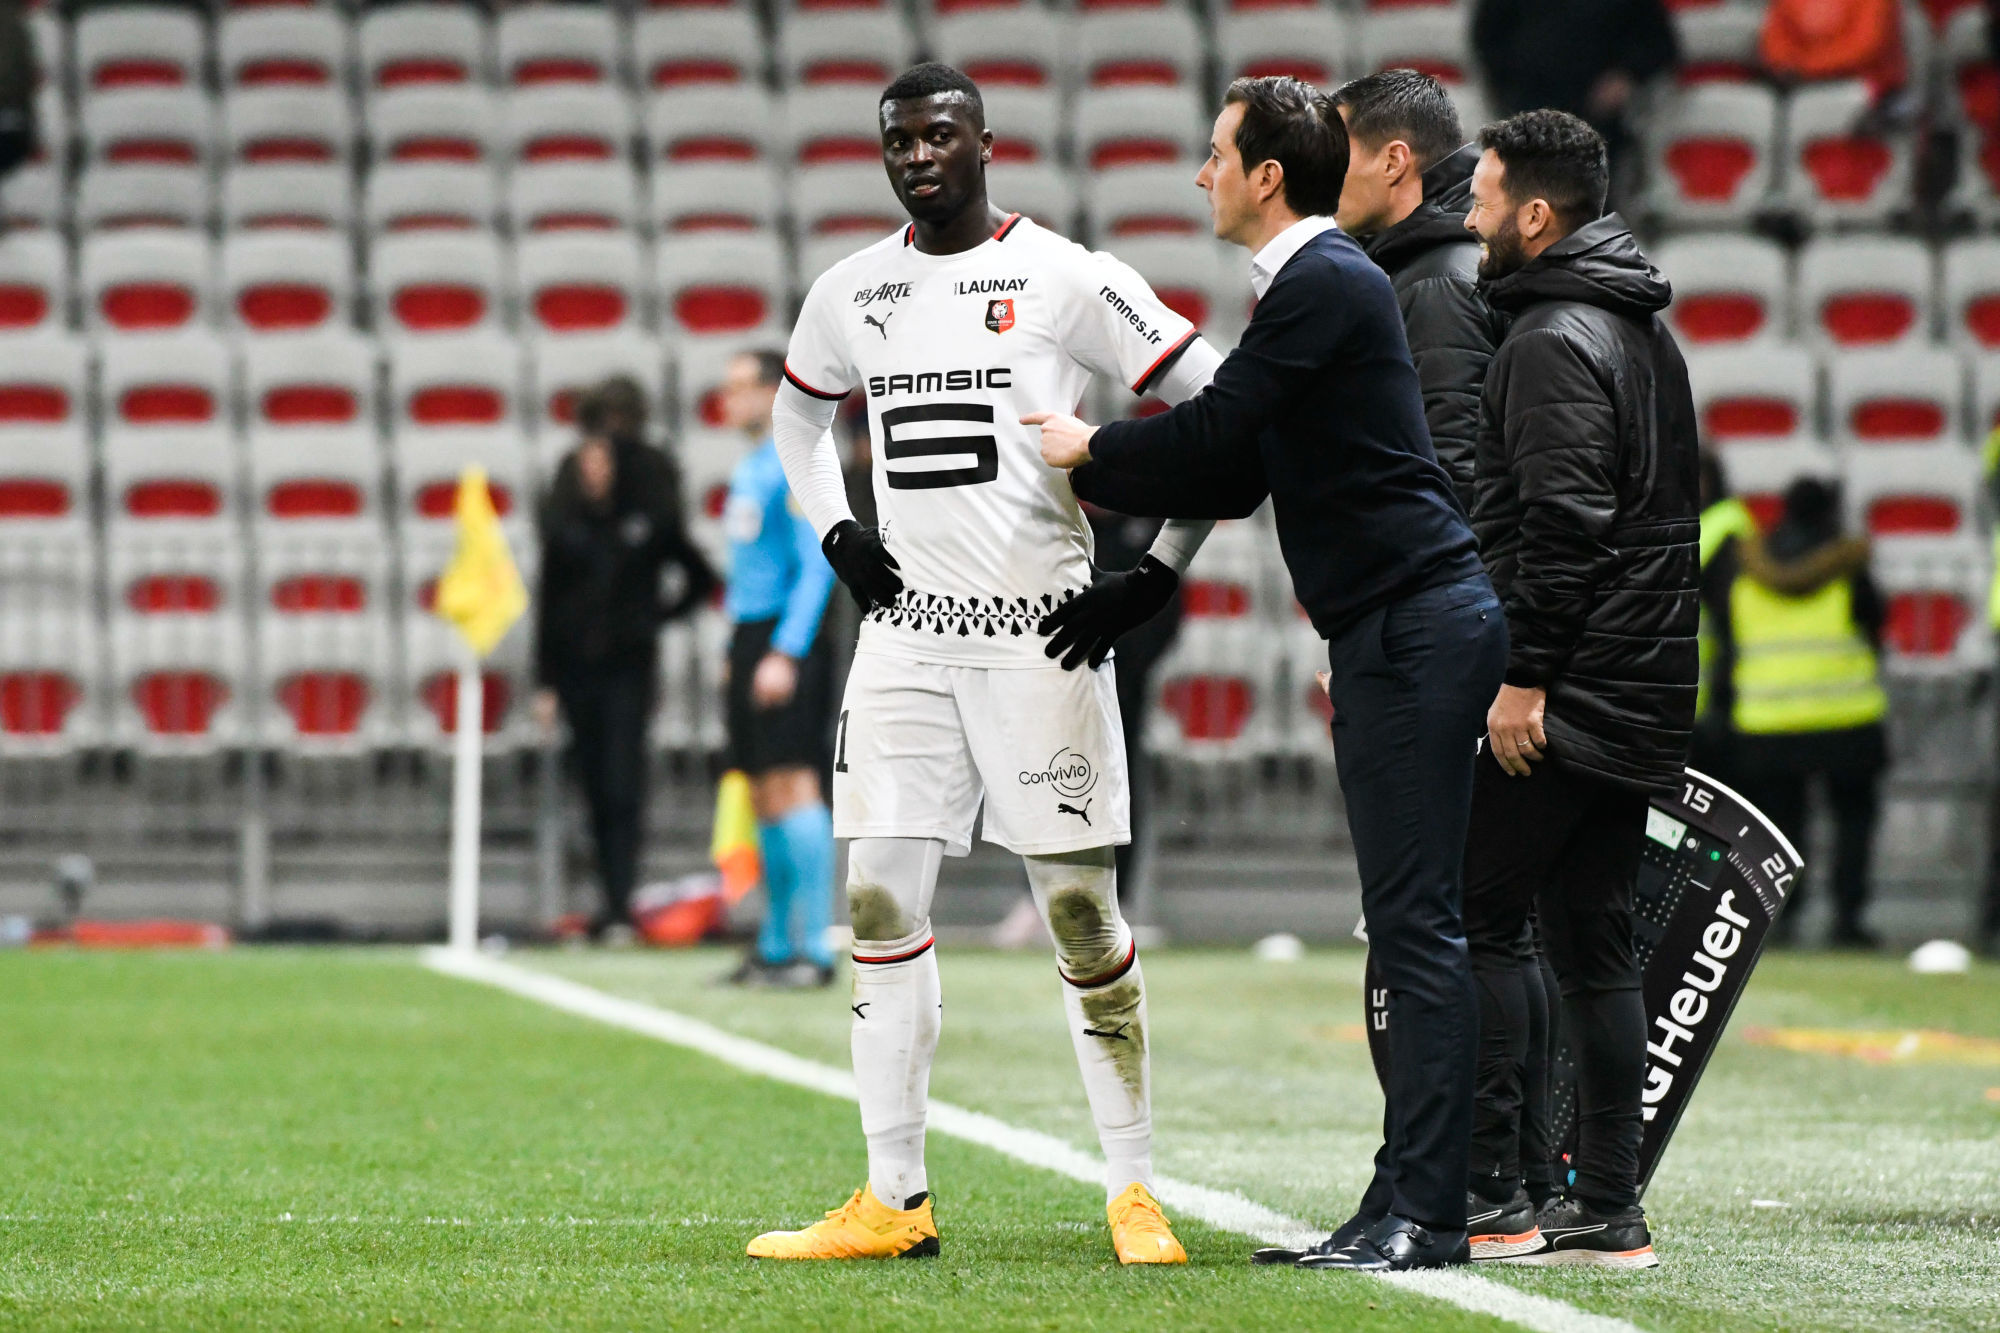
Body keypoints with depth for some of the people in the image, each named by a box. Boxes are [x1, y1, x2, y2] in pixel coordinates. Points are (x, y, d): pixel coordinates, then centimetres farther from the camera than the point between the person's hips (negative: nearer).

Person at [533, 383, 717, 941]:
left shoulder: (650, 517, -2)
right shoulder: (564, 519, 5)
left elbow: (701, 578, 8)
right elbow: (547, 601, 9)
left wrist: (658, 613, 1)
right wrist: (545, 683, 7)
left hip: (628, 665, -3)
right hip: (575, 665, 3)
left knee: (622, 786, -11)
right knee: (597, 789, 7)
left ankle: (621, 905, -16)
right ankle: (612, 901, 14)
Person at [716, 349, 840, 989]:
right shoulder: (747, 470, 18)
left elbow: (817, 565, -16)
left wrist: (785, 654, -21)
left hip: (786, 641, -9)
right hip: (750, 638, 9)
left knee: (790, 786, -13)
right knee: (764, 797, 9)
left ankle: (814, 948, -13)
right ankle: (776, 946, 13)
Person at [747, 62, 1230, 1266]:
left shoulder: (1067, 280, -7)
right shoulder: (853, 293, 9)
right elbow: (800, 412, 31)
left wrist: (1159, 573, -7)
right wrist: (835, 531, 14)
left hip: (1041, 634, -5)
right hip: (906, 634, 5)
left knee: (1082, 912, -2)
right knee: (882, 905, 1)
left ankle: (1135, 1194, 6)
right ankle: (895, 1200, 7)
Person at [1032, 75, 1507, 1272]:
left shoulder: (1325, 284, -12)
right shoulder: (1317, 280, 20)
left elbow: (1215, 431, -13)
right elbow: (1240, 477, 23)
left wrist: (1092, 451, 4)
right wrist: (1102, 482, 20)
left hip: (1416, 628, -10)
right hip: (1398, 632, 10)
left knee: (1416, 921, -11)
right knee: (1411, 923, 10)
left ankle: (1426, 1215, -13)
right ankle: (1420, 1202, 12)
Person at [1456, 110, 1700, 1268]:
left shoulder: (1556, 340, -13)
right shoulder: (1647, 330, 18)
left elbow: (1563, 522, -22)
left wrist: (1526, 678, -20)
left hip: (1563, 699, -9)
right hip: (1642, 700, 9)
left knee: (1479, 922, -4)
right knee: (1596, 941, 10)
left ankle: (1491, 1195, -6)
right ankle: (1608, 1212, 9)